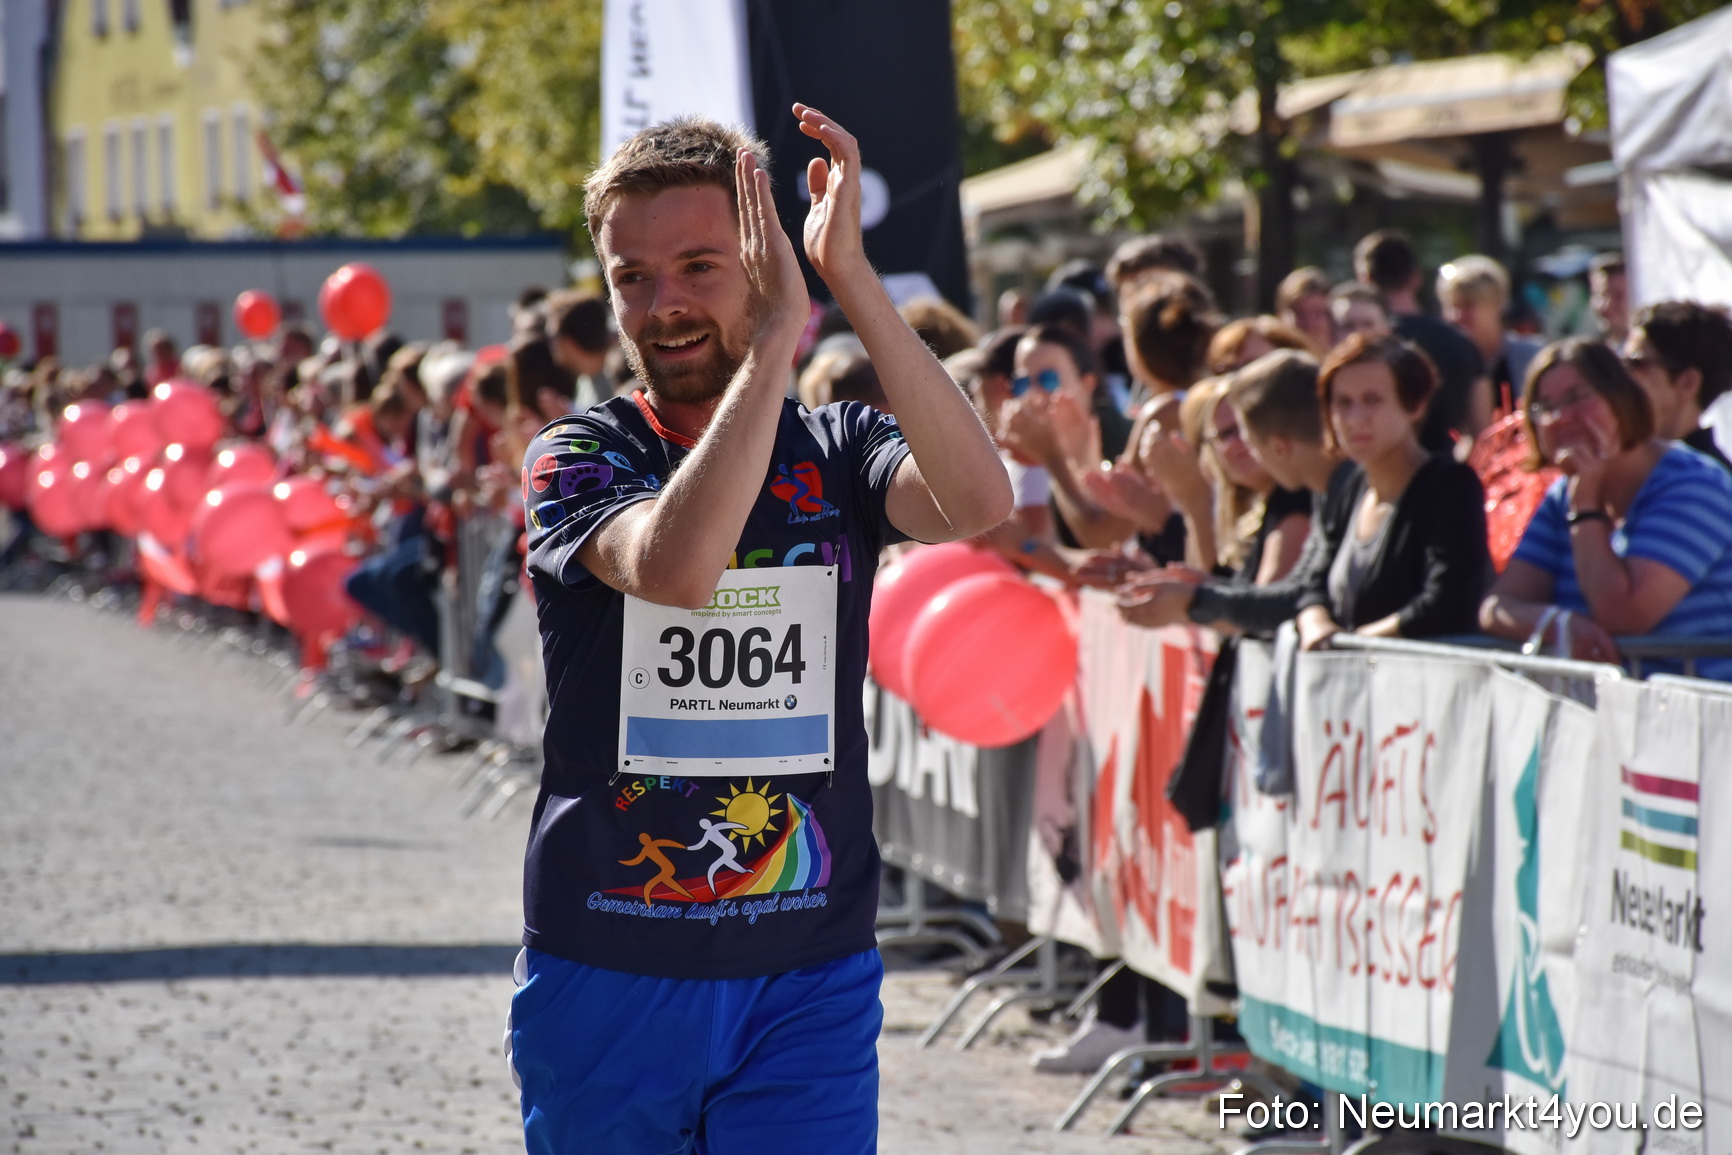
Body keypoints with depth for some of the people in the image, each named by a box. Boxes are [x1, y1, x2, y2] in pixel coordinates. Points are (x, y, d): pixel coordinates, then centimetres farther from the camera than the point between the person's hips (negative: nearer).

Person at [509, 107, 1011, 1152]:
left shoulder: (838, 455, 3)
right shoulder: (578, 458, -2)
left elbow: (977, 501, -20)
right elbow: (675, 566, -26)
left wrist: (852, 278, -23)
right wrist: (779, 335, -28)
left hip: (811, 976, 1)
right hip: (606, 976, -1)